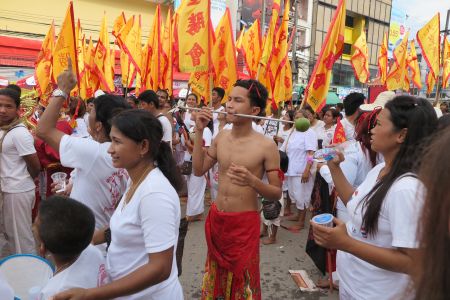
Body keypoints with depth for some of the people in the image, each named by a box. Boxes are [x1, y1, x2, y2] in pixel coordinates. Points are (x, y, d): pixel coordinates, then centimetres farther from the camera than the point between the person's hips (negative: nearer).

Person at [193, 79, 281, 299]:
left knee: (242, 281, 13)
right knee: (216, 277, 23)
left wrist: (252, 181, -31)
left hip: (245, 223, -5)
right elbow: (199, 170, 3)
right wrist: (199, 132, -5)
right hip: (216, 219, 5)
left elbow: (277, 194, -11)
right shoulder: (221, 137, 0)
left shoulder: (266, 146, -16)